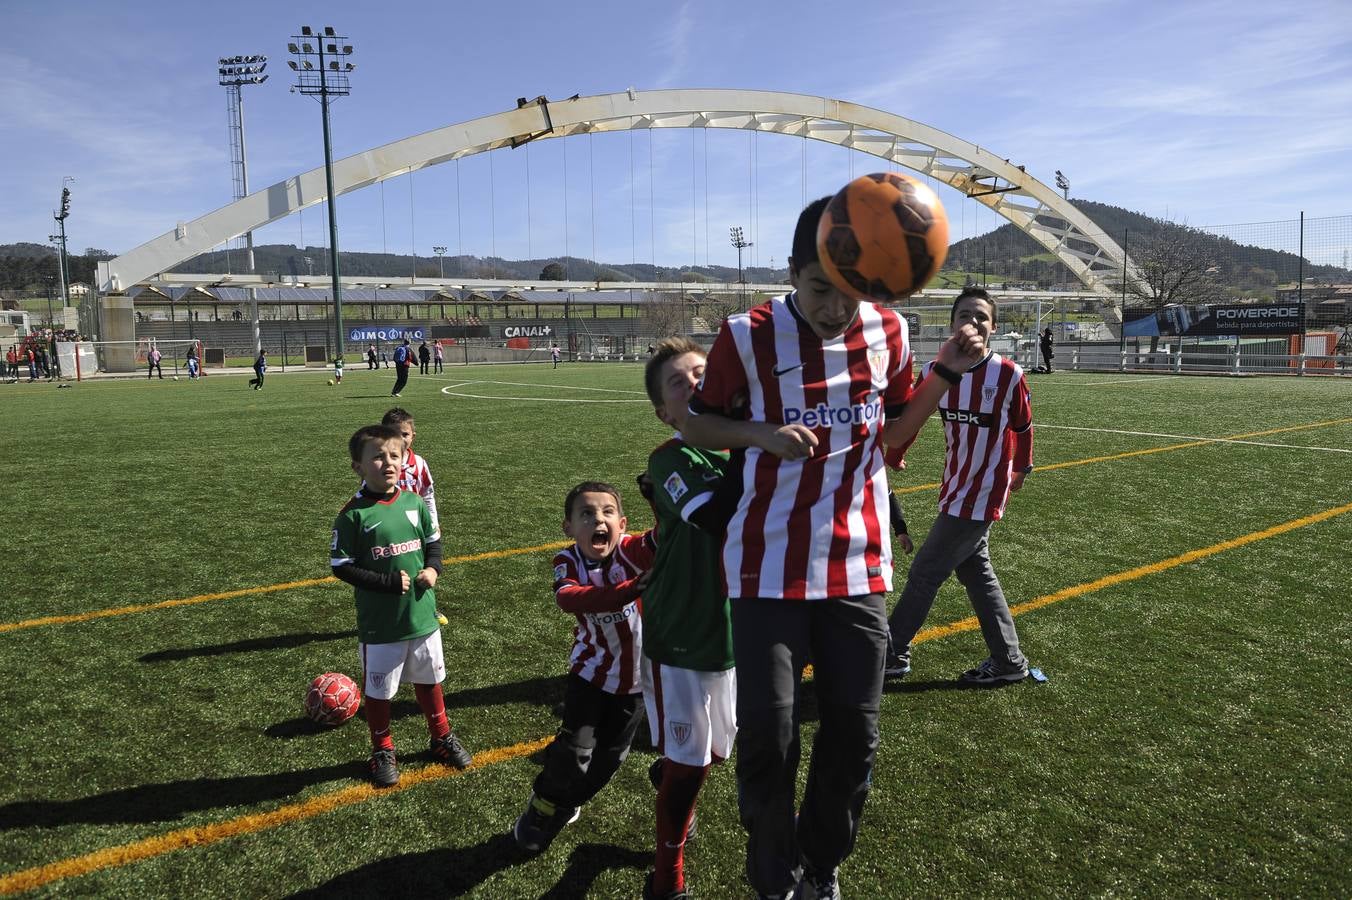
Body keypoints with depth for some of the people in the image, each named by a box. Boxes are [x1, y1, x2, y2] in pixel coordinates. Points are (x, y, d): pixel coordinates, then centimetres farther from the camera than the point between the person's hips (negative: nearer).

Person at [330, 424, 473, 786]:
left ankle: (442, 737, 41)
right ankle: (382, 751, 35)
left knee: (429, 680, 21)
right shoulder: (353, 514, -15)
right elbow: (341, 566, -12)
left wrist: (432, 569, -9)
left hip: (422, 616, 4)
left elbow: (434, 543, 11)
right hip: (379, 625, -4)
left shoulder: (415, 503, -2)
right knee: (378, 690, 14)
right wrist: (389, 583, -19)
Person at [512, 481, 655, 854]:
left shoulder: (629, 551, -20)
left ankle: (566, 802, 42)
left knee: (609, 756, 15)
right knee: (575, 749, -5)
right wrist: (627, 591, -53)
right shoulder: (568, 561, -17)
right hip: (591, 672, -1)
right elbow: (568, 598, -39)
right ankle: (541, 811, 23)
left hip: (636, 675, 1)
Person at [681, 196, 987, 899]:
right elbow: (697, 425, 1)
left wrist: (944, 374, -3)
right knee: (767, 738, 0)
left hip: (857, 567, 3)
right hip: (769, 569, -3)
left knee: (855, 734, 10)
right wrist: (765, 433, -16)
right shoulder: (749, 336, -9)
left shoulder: (887, 331, 1)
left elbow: (893, 433, 12)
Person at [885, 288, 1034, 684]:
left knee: (924, 573, 0)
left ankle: (891, 652, 17)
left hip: (980, 495, -6)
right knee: (976, 573, 15)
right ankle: (1008, 662, 29)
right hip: (954, 489, 6)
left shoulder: (1008, 375, -15)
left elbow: (1023, 427, 1)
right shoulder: (936, 371, -3)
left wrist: (1022, 468, 13)